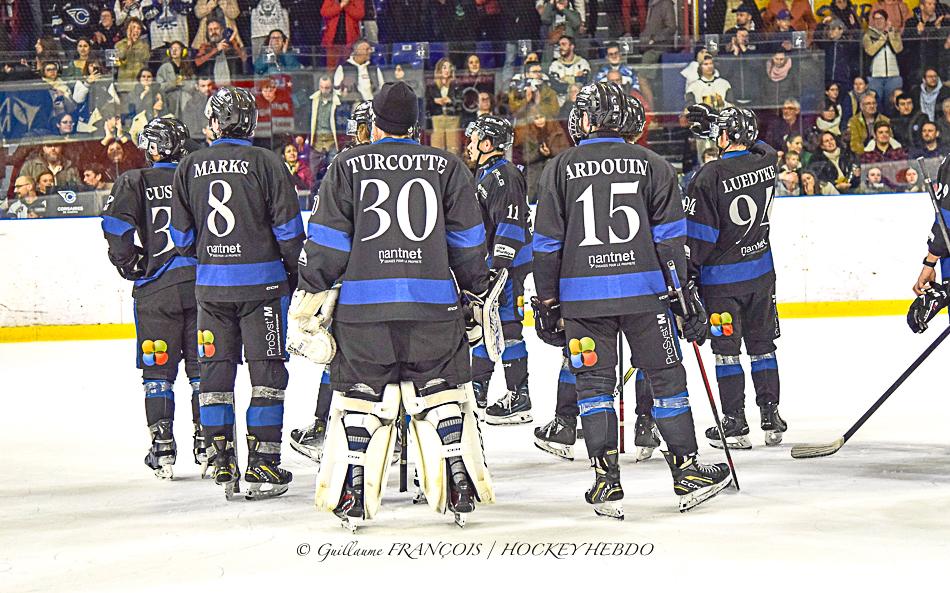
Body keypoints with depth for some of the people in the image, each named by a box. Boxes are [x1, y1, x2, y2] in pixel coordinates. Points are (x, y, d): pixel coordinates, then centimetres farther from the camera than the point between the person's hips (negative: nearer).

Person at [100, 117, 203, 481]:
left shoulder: (134, 182, 0)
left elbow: (116, 227, -11)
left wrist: (130, 265, 2)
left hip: (157, 288, -2)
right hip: (201, 283, 2)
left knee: (158, 370, 6)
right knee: (202, 367, 8)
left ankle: (162, 449, 3)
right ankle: (207, 444, 7)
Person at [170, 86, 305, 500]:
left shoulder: (190, 167, 3)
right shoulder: (265, 162, -7)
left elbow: (182, 236, 9)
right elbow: (288, 228, -6)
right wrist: (298, 274, 7)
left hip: (211, 285, 3)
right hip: (261, 281, -3)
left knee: (215, 370, 10)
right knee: (266, 372, 2)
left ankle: (220, 463, 9)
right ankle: (262, 466, -1)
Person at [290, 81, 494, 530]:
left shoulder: (347, 167, 2)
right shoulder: (448, 168, 6)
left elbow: (327, 242, -1)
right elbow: (468, 243, 8)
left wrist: (306, 304, 4)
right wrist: (480, 292, 20)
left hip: (363, 307, -1)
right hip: (435, 306, 1)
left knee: (359, 400, 8)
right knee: (442, 396, 11)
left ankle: (351, 501, 5)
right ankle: (461, 494, 8)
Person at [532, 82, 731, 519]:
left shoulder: (561, 168, 3)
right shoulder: (651, 165, 5)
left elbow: (547, 242, 2)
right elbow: (669, 236, 1)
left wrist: (547, 302, 9)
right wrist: (682, 293, 4)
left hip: (582, 296, 0)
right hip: (644, 288, 0)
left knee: (594, 383, 5)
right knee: (665, 376, 8)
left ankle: (606, 483, 0)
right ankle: (686, 473, 9)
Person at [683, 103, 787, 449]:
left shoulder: (711, 177, -19)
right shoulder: (767, 162, -3)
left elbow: (698, 232, -16)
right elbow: (756, 145, 23)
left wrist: (688, 271, -5)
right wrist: (713, 124, 24)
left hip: (721, 278, -5)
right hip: (761, 272, 5)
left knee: (726, 349, 3)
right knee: (762, 344, 14)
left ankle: (735, 425, 4)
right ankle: (771, 420, 16)